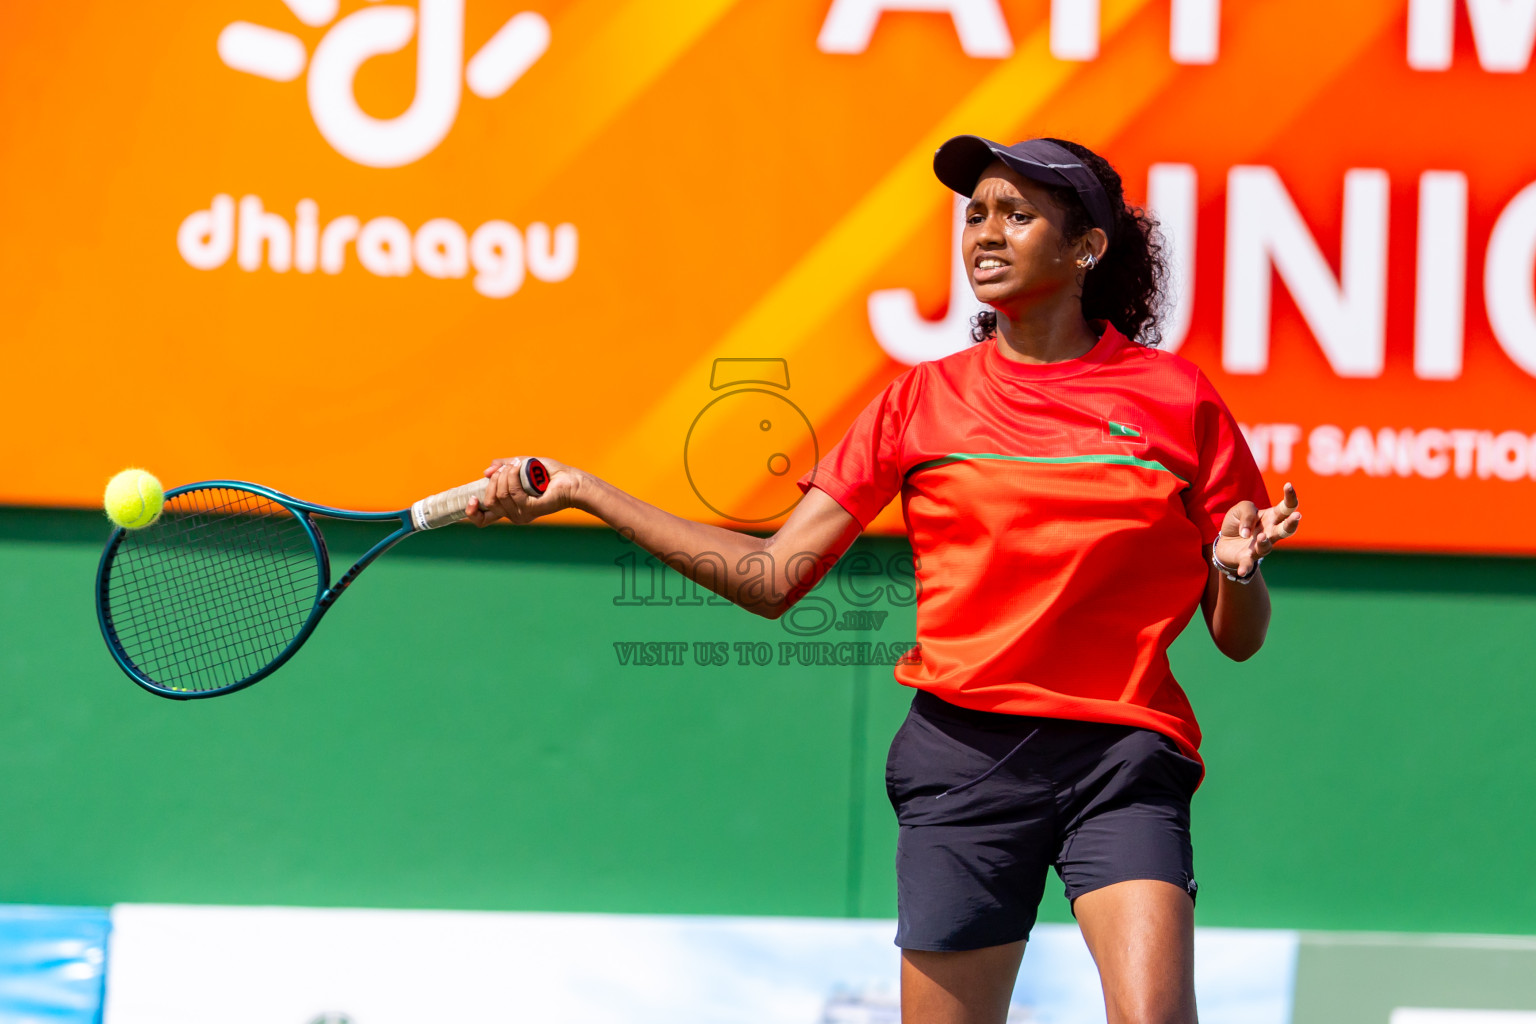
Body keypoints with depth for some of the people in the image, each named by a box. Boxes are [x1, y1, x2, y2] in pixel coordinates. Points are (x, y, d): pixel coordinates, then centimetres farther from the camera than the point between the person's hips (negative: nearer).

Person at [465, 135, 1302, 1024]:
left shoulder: (1173, 395, 3)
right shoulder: (923, 401, 7)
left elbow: (1238, 639, 8)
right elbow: (772, 580, 6)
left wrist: (1239, 566, -15)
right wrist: (582, 493, 2)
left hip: (1122, 752, -2)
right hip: (964, 750, 2)